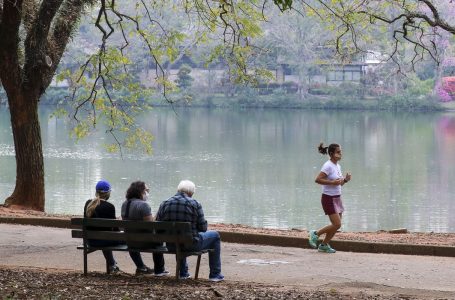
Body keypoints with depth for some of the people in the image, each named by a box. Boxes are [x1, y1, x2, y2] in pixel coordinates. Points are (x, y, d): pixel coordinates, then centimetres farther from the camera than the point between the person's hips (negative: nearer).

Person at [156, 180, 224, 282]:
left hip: (171, 245, 4)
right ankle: (215, 274, 24)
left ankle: (183, 273, 44)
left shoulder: (164, 204, -1)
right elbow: (203, 228, -7)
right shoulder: (195, 204, -10)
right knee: (215, 235, 22)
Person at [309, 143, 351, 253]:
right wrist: (332, 182, -26)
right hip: (329, 198, -8)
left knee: (336, 225, 8)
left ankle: (324, 245, 22)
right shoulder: (328, 166, -16)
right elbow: (318, 179, -24)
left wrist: (345, 180, 0)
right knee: (337, 224, -12)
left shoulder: (337, 166, 11)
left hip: (337, 198, 8)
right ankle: (316, 234, 6)